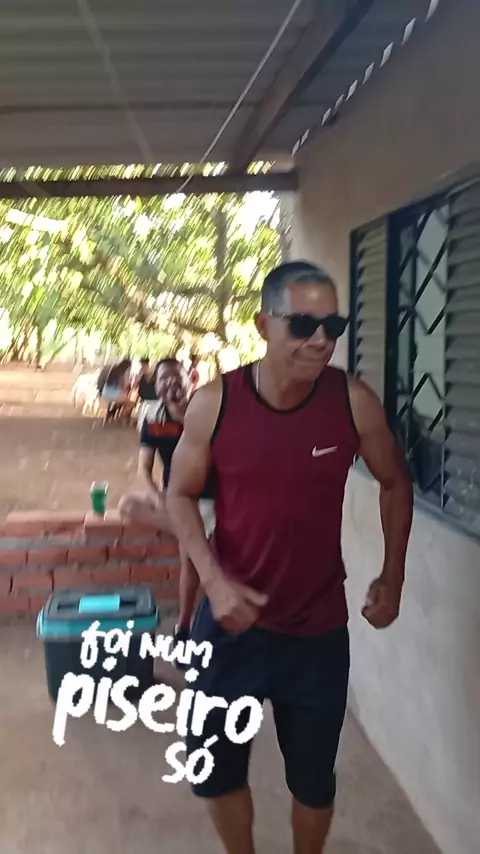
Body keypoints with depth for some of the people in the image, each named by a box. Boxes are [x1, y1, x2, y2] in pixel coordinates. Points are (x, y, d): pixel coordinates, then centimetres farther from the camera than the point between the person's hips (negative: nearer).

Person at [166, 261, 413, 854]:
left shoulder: (355, 402, -13)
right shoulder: (214, 404, -14)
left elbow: (395, 483, 5)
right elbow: (180, 496, -2)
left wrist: (392, 576, 5)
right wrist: (213, 579, -16)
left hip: (319, 627, 0)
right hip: (232, 618, 0)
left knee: (313, 777, 17)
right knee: (213, 763, 15)